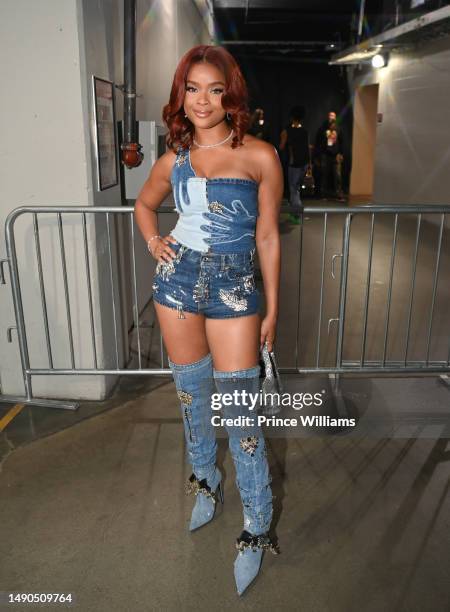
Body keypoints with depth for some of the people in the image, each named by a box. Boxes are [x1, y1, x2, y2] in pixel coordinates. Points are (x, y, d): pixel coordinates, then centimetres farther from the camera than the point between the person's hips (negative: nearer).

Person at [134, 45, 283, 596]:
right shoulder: (173, 160, 7)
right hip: (178, 280, 4)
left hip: (234, 289, -3)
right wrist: (153, 240, 5)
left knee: (238, 412, -2)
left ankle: (256, 529, 16)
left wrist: (272, 309, 1)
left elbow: (267, 238, 1)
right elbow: (145, 204, 26)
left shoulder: (259, 156, -2)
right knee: (191, 394, 15)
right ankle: (205, 481, 41)